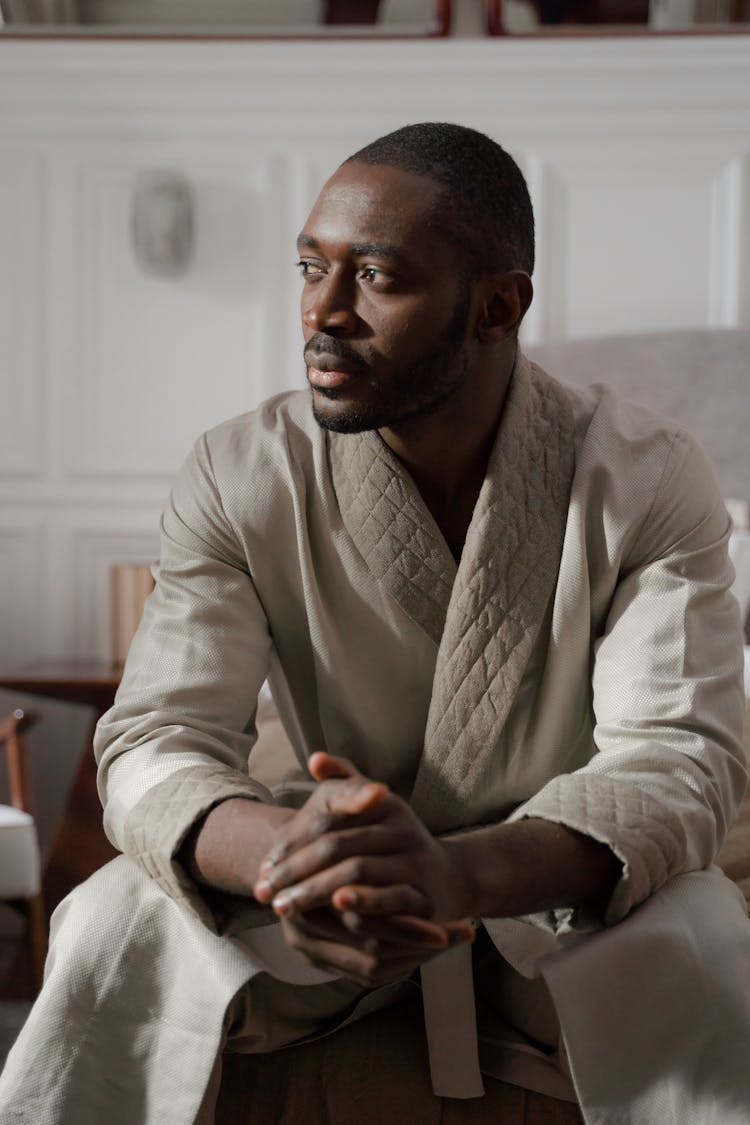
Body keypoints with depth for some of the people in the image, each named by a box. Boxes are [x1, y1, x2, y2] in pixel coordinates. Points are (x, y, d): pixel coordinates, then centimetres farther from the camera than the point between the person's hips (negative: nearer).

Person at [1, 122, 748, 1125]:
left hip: (566, 888, -1)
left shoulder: (647, 481, -14)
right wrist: (280, 852, -44)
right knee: (115, 931, -26)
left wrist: (455, 871, -46)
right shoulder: (239, 478, -10)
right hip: (324, 888, 1)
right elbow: (155, 741, -18)